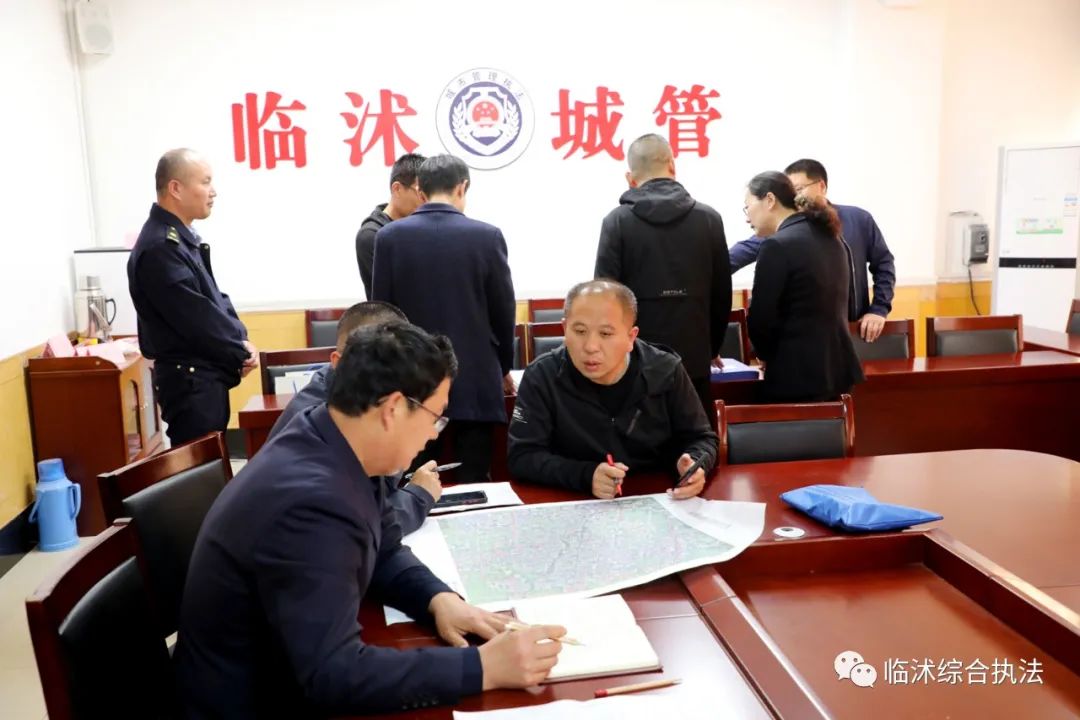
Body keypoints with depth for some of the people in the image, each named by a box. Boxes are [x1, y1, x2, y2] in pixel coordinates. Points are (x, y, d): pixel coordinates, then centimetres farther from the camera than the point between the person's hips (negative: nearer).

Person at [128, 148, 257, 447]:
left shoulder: (185, 238, 13)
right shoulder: (159, 247, -19)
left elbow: (215, 298, 16)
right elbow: (197, 317, -22)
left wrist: (242, 341, 1)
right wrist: (240, 354, -10)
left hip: (207, 374, 10)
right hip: (190, 380, -10)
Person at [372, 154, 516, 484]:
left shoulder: (390, 236, -3)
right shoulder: (487, 236, -6)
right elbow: (503, 311, 1)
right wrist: (504, 367, 16)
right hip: (475, 379, -1)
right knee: (473, 483, 6)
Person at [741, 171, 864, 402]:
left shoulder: (777, 245, -14)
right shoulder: (831, 239, 13)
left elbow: (760, 321, -13)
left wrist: (771, 358, 7)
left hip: (797, 375, -8)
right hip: (839, 368, 8)